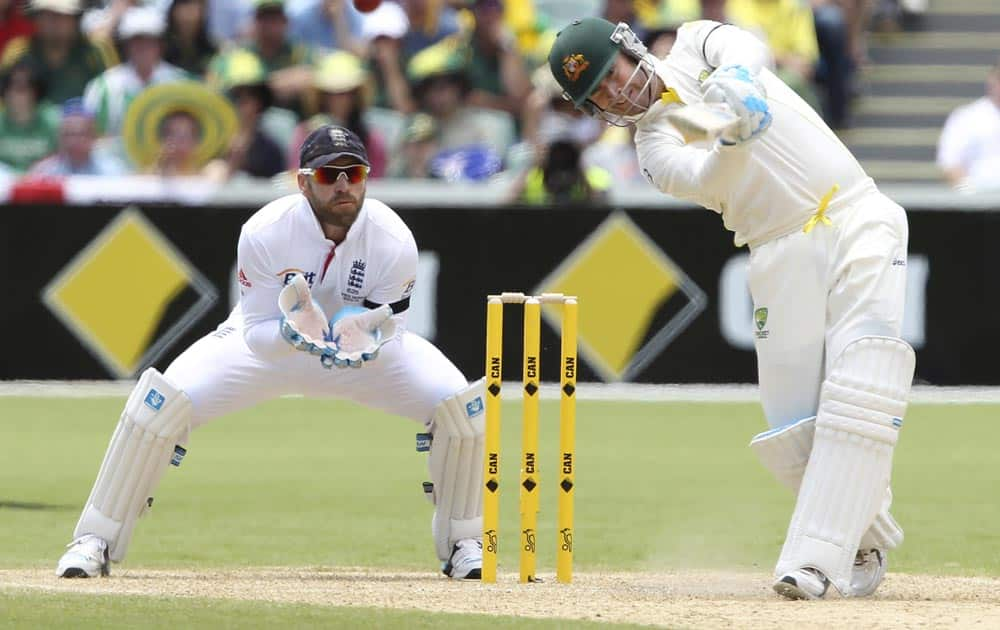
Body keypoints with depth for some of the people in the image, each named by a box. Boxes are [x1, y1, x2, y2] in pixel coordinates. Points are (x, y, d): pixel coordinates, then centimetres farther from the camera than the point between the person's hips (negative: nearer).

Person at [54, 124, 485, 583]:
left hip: (365, 344, 2)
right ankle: (95, 541, -10)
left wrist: (365, 347, -42)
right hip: (271, 338, -1)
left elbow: (389, 335, -19)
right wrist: (292, 333, -46)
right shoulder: (264, 233, -30)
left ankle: (462, 544, 1)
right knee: (163, 398, -23)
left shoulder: (394, 241, -27)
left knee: (459, 401, -19)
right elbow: (256, 332, -23)